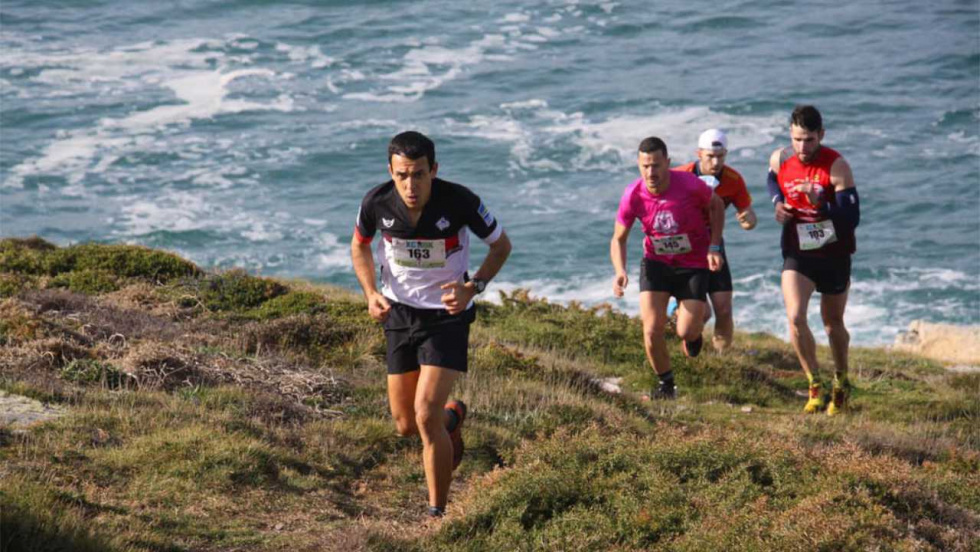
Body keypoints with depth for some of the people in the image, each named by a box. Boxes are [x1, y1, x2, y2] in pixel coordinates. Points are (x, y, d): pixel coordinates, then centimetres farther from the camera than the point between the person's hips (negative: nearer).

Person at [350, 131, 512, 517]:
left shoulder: (459, 201, -23)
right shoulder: (377, 202, -16)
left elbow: (501, 244, -5)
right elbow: (359, 245, 7)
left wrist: (474, 287, -21)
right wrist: (371, 293, -10)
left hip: (447, 315, -4)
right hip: (400, 312, 4)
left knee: (426, 415, -17)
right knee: (406, 425, 10)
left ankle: (437, 513, -2)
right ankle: (452, 416, 46)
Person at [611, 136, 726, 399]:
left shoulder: (690, 185, -23)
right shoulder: (633, 195, -18)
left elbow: (716, 205, -1)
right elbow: (618, 239, -5)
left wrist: (714, 247, -10)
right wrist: (620, 271, -23)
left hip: (693, 264, -1)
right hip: (656, 263, 1)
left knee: (686, 332, -10)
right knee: (652, 330, -11)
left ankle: (693, 329, 31)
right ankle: (666, 384, 14)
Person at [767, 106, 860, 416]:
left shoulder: (836, 166, -20)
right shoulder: (779, 160, -7)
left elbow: (852, 217, -23)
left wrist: (820, 204, -37)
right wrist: (778, 203, 0)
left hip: (834, 254, -2)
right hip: (797, 253, 2)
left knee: (833, 324, 13)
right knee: (795, 318, -18)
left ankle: (841, 383, 37)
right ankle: (815, 387, -6)